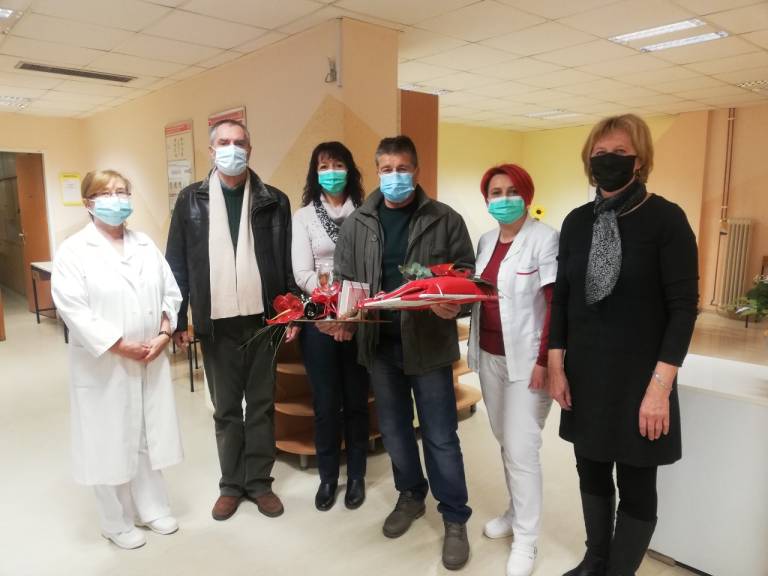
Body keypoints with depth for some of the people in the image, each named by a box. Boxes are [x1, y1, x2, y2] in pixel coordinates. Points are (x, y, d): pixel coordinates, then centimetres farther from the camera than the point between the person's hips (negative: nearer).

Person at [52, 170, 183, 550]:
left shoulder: (146, 245, 9)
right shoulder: (73, 251, -7)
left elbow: (171, 293, 6)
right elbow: (73, 309, -16)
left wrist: (164, 334, -8)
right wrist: (120, 346, -18)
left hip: (151, 361, 5)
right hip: (103, 366, -4)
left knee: (149, 436, 15)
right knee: (111, 442, 8)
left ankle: (151, 508, 33)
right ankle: (116, 522, 26)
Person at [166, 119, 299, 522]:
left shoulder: (273, 201, 2)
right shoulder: (191, 200, 3)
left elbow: (287, 262, 2)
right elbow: (177, 264, 2)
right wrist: (178, 320, -1)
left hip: (262, 320, 0)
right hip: (216, 323, 0)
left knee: (261, 406, 11)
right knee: (226, 409, 13)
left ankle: (259, 481, 27)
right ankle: (231, 484, 29)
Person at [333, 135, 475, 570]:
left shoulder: (445, 220, -2)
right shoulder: (357, 223, 5)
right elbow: (345, 279, 9)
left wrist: (454, 306, -21)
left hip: (429, 342, -3)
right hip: (379, 343, 4)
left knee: (440, 436, 5)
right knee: (394, 429, 17)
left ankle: (455, 519, 23)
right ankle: (411, 496, 40)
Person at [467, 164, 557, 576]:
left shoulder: (545, 239, -12)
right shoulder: (486, 240, 9)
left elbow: (557, 305, -15)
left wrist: (544, 361, -19)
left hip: (526, 358, -7)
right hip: (489, 356, 7)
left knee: (522, 450, 0)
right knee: (505, 442, 18)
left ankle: (526, 539, 17)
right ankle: (516, 512, 38)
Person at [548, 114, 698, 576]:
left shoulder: (666, 219, -9)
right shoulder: (577, 221, 5)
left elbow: (683, 307, -12)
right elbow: (561, 297, 7)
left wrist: (660, 386, -17)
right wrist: (556, 367, 3)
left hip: (638, 375, -4)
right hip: (585, 372, 5)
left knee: (636, 486, 8)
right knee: (592, 473, 17)